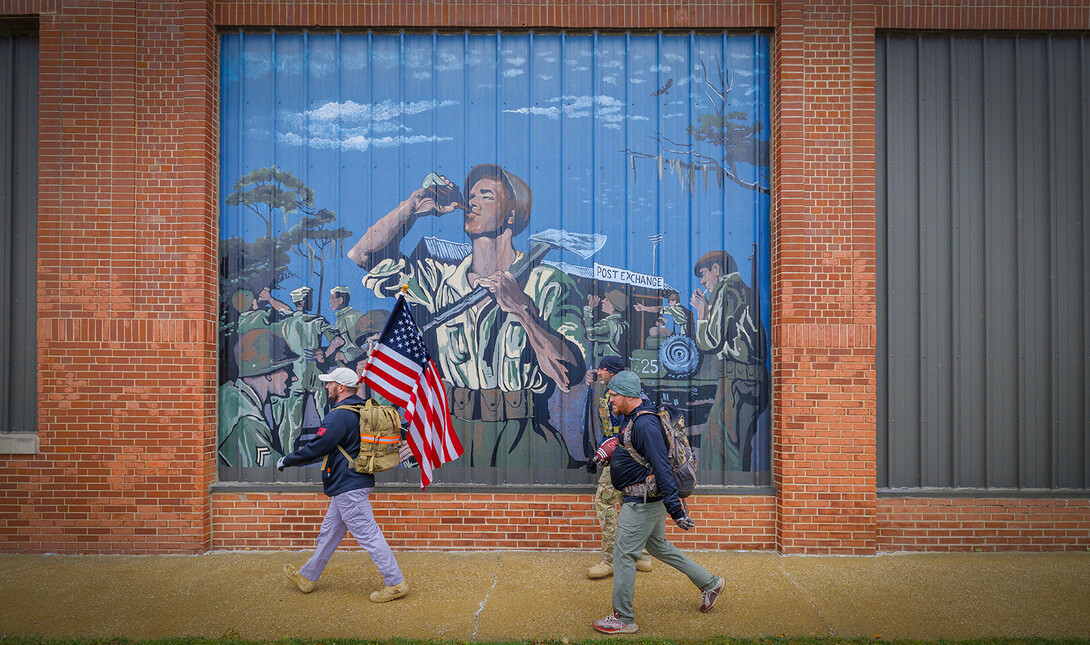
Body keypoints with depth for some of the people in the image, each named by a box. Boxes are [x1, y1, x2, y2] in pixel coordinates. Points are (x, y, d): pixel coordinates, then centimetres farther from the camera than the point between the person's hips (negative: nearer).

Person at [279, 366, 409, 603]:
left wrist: (286, 461, -2)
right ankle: (307, 577, 33)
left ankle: (396, 583, -2)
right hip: (350, 485, 11)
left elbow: (315, 449, -16)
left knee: (368, 535, -6)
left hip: (348, 486, -11)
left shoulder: (339, 417, -19)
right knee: (329, 531, 20)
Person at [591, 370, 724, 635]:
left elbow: (662, 469, -29)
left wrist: (676, 511, -31)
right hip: (639, 499, 11)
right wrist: (609, 449, 12)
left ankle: (623, 619, 9)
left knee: (624, 554, -2)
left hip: (642, 503, -11)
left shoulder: (645, 425, -24)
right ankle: (709, 583, 33)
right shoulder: (629, 418, 8)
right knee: (658, 546, 22)